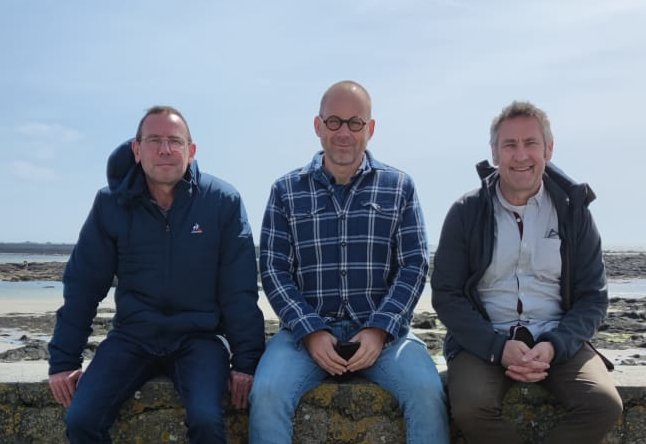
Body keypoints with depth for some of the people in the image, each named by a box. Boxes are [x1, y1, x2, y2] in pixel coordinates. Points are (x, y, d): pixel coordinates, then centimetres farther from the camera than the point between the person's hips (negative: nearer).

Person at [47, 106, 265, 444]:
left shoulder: (223, 201, -7)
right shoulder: (111, 203, -1)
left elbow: (240, 289, -6)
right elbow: (83, 285, 3)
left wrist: (246, 361, -10)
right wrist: (63, 360, 1)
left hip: (199, 337, -2)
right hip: (132, 338, 2)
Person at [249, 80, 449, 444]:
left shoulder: (399, 187, 8)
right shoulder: (286, 191, 8)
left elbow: (415, 265, 3)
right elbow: (274, 269, 3)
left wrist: (379, 330, -10)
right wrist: (311, 331, -11)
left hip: (383, 329, 0)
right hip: (307, 329, 0)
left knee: (427, 391, -27)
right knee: (266, 394, -27)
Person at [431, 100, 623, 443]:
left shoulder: (573, 210, 6)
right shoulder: (466, 213, 2)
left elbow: (593, 296, 6)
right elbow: (446, 295, -1)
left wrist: (554, 346, -13)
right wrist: (498, 348, -15)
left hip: (557, 341, 2)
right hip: (484, 341, -1)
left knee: (604, 404, -25)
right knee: (471, 408, -30)